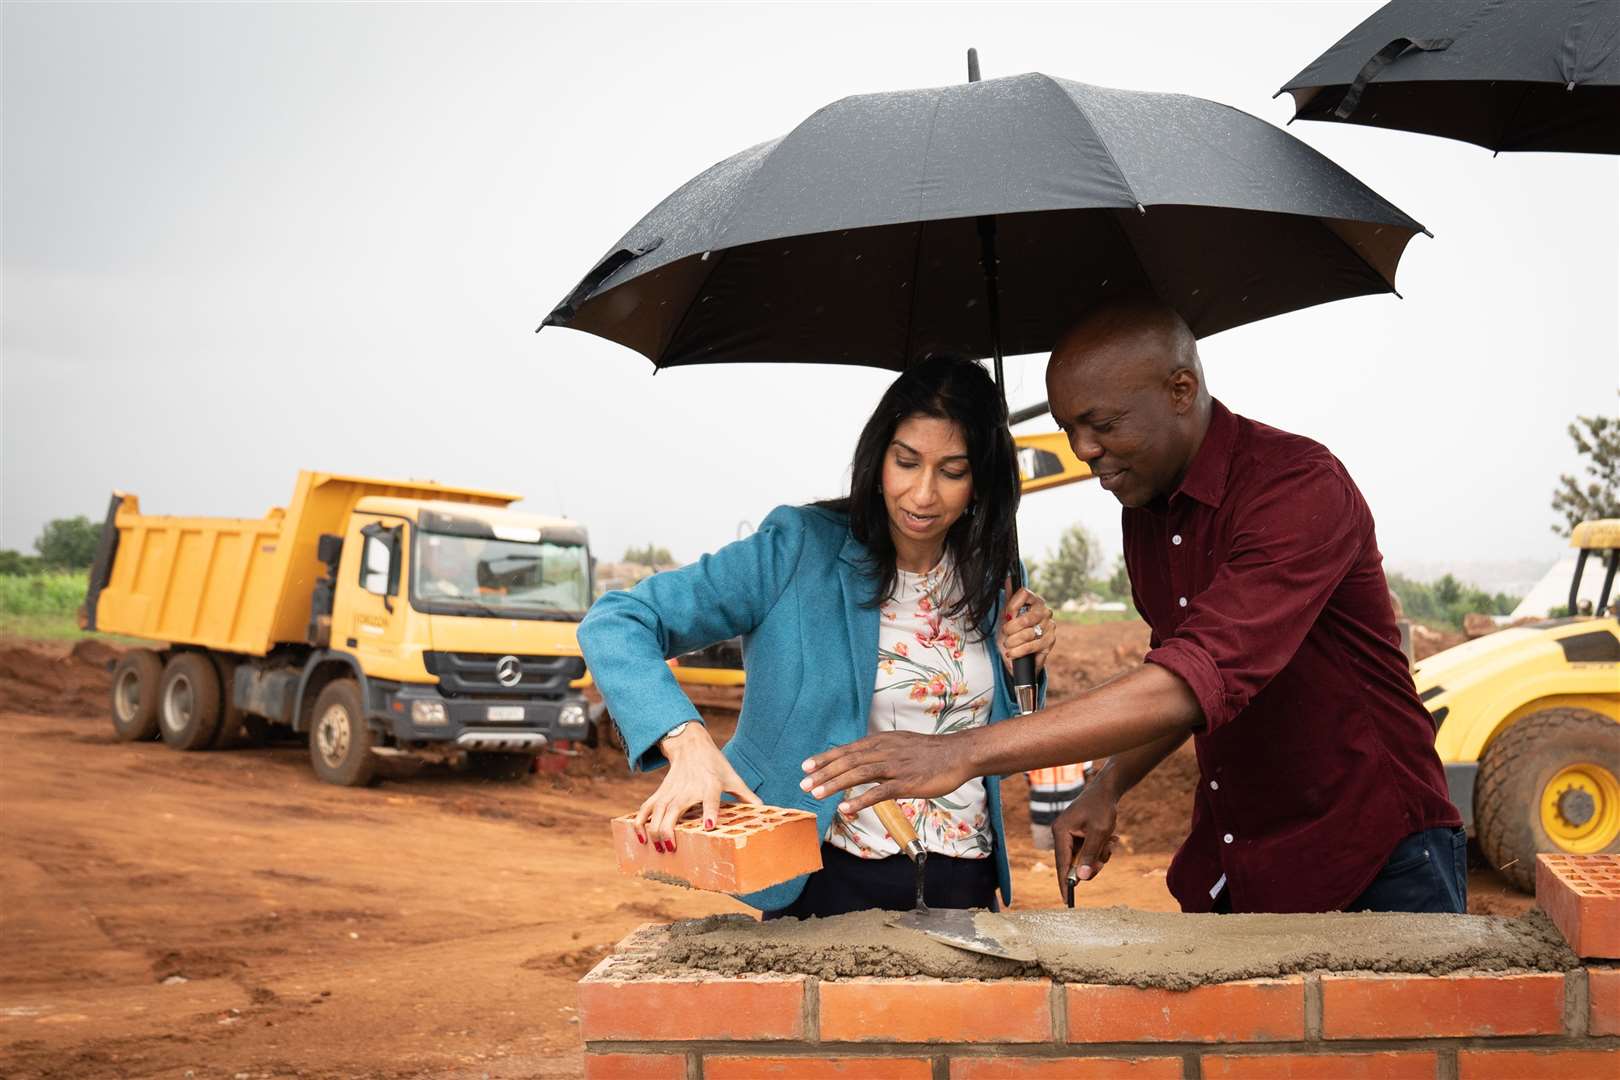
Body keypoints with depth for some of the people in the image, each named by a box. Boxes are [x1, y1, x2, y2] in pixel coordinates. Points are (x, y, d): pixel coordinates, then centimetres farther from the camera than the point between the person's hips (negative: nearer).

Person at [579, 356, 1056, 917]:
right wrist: (687, 741, -32)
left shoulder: (990, 579, 3)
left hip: (964, 886, 4)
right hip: (830, 881, -4)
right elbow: (614, 624, -16)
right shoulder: (801, 551, -11)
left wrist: (1018, 664, -5)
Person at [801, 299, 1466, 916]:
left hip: (1377, 864, -7)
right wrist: (1109, 786, 3)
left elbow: (1201, 680, -35)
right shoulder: (1144, 510, 5)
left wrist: (965, 753, -39)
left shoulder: (1300, 486, -22)